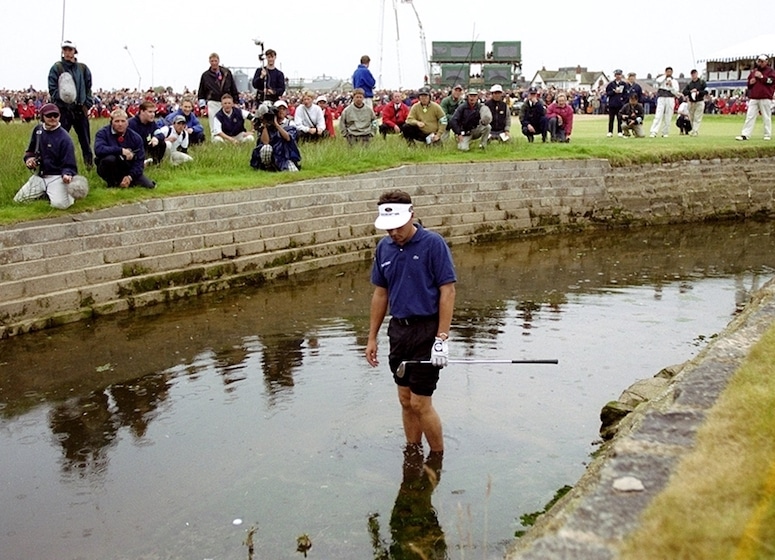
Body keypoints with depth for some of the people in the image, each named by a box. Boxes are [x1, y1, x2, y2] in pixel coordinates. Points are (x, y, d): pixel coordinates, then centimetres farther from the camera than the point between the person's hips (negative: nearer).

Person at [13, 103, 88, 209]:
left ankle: (70, 193, 4)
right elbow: (31, 150, 21)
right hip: (39, 176, 6)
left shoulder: (64, 138, -16)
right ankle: (46, 193, 22)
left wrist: (67, 174, -38)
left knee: (60, 204, -31)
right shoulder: (38, 130, 4)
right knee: (17, 200, 3)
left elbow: (69, 164, -16)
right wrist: (28, 158, -1)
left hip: (57, 177, -6)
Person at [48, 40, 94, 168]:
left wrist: (87, 105, 2)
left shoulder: (83, 68, 10)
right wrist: (60, 99, -16)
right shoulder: (56, 68, 2)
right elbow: (52, 89, -2)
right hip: (63, 109, -2)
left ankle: (90, 163, 18)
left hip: (80, 109, 2)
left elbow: (88, 89, 11)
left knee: (85, 139, 9)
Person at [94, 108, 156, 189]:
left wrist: (130, 176, -18)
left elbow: (139, 160, -4)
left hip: (128, 171, 4)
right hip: (110, 172, -3)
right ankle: (112, 183, -10)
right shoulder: (103, 133, -11)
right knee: (110, 158, -36)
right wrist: (121, 150, -33)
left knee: (149, 186, -14)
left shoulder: (135, 137, -4)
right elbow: (98, 150, -31)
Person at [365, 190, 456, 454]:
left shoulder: (433, 244, -11)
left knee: (420, 403, -3)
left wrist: (442, 338, -17)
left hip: (427, 330, -6)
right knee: (406, 401, 12)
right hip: (398, 330, 6)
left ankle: (438, 460, 15)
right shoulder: (383, 247, 6)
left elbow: (447, 291, -12)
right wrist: (372, 337, 12)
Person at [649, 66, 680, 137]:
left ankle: (665, 133, 6)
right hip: (661, 98, -2)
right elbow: (658, 81, -14)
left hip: (670, 99, 2)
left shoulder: (674, 81, 15)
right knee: (658, 116, -13)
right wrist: (665, 76, -1)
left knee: (668, 118, -1)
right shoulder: (661, 78, 13)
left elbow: (675, 92, 4)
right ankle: (653, 132, -20)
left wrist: (671, 86, -9)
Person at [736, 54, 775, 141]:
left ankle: (768, 135, 8)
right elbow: (748, 84, 23)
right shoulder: (753, 71, 18)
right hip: (753, 98, 5)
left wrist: (761, 77, -14)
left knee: (766, 117, 0)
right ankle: (745, 135, -3)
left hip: (765, 98, -4)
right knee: (750, 116, -1)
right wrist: (750, 82, 1)